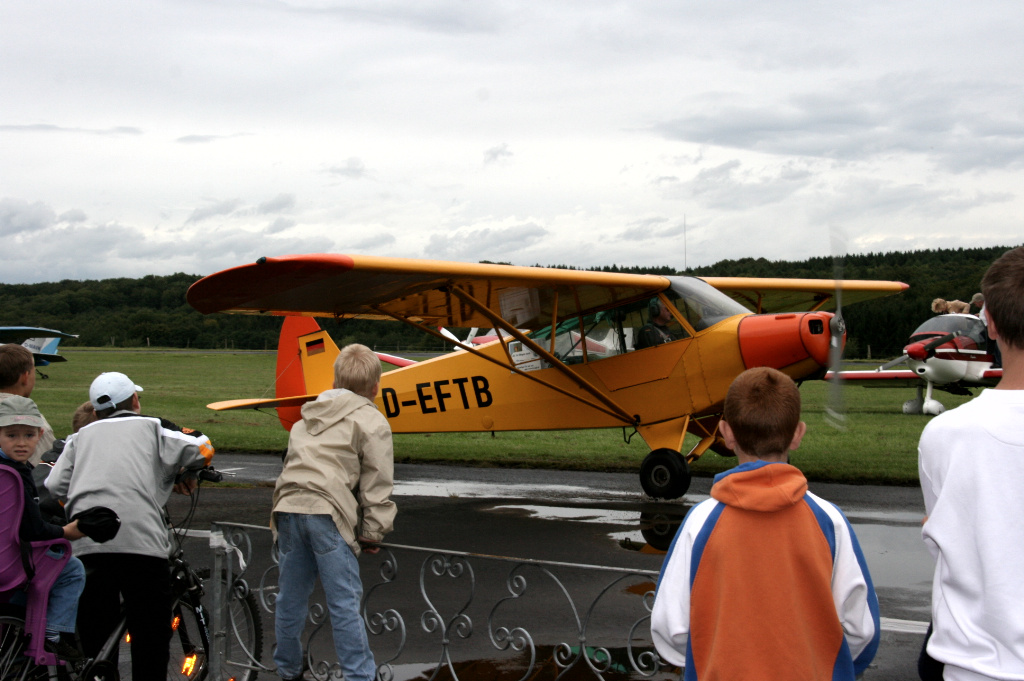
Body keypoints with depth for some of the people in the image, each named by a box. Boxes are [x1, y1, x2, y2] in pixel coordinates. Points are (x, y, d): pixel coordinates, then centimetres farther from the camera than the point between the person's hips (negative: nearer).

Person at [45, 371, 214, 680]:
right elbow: (202, 449, 5)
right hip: (141, 539, -3)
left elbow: (54, 488, 13)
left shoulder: (81, 436, 25)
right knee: (151, 634, 4)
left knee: (93, 632, 12)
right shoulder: (152, 426, 16)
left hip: (86, 543, 3)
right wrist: (186, 474, 24)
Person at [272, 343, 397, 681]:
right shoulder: (372, 422, 7)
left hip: (289, 508, 6)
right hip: (329, 514, -6)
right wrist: (373, 532, 6)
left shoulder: (306, 419, 28)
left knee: (290, 598, 15)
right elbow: (376, 485, 2)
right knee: (345, 602, -5)